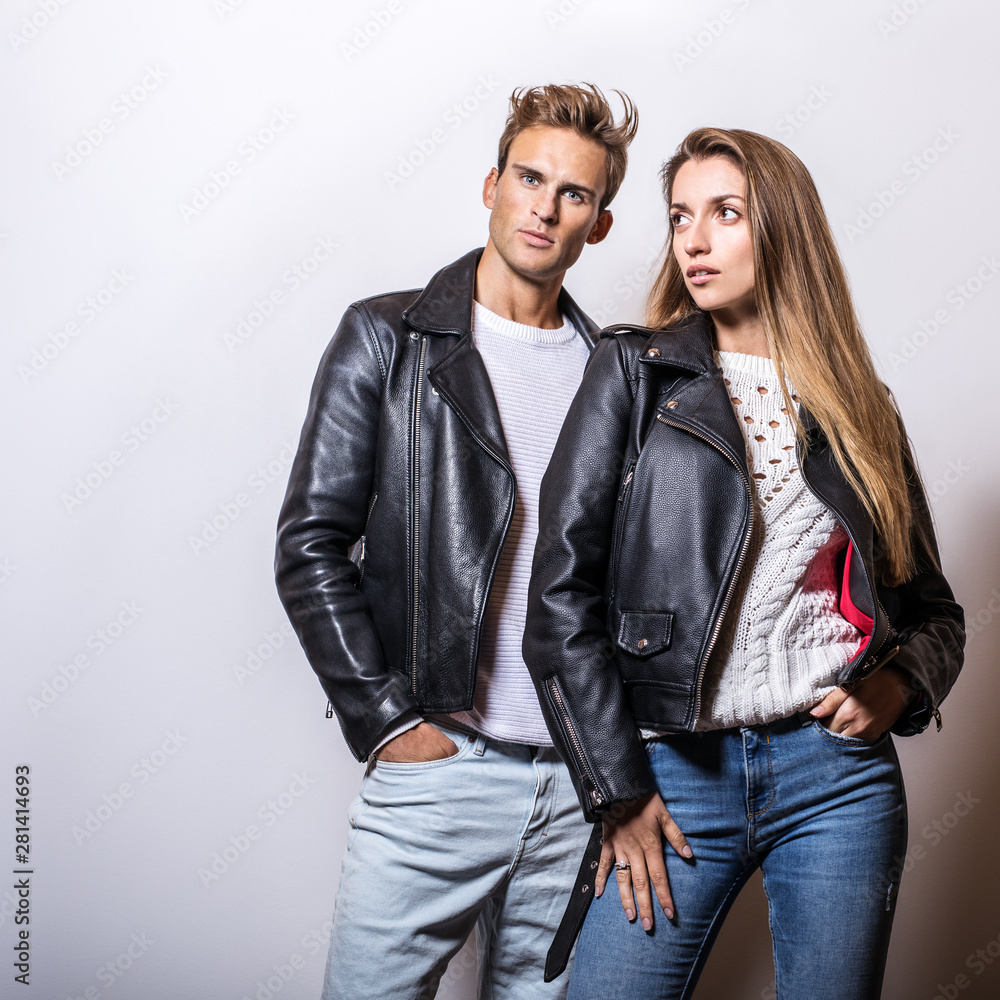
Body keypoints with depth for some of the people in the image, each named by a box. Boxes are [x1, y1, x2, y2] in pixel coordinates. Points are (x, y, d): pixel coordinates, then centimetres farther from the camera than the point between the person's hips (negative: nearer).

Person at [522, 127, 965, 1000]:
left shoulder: (860, 407, 9)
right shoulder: (635, 372, 2)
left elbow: (933, 608, 18)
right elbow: (562, 587, -4)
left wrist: (899, 684, -4)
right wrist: (618, 791, -7)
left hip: (842, 774, 2)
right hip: (680, 768, -2)